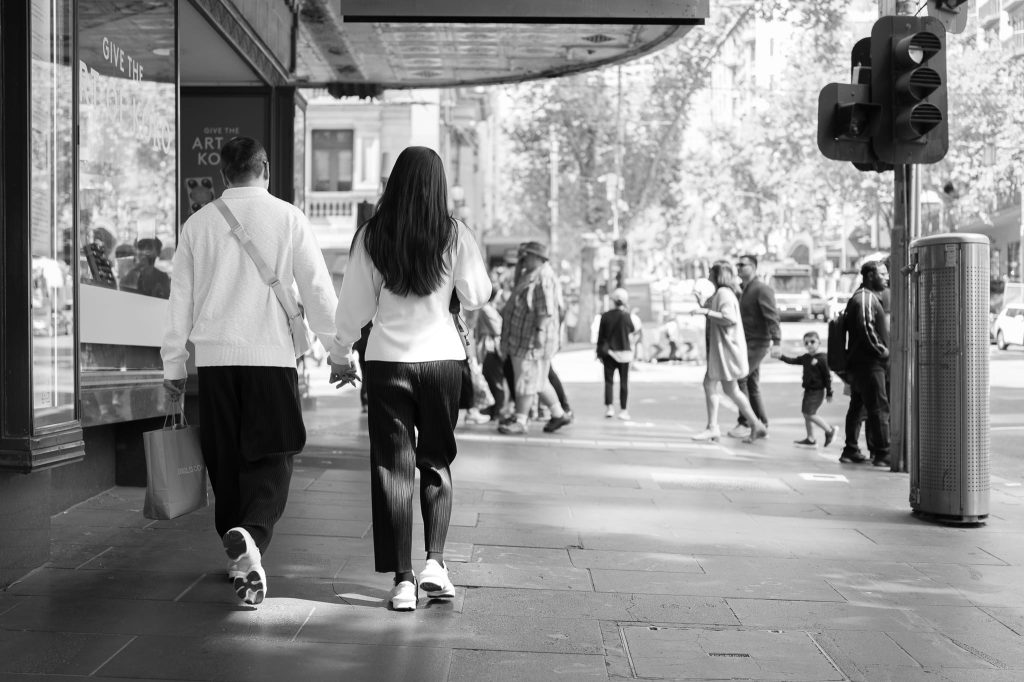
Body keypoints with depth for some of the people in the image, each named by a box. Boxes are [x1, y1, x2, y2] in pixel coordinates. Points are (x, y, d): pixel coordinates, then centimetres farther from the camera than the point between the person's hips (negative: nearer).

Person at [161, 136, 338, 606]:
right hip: (271, 355, -3)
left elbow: (180, 298, 10)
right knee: (271, 457, 0)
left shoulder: (198, 222, 8)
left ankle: (238, 558, 21)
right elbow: (318, 290, 0)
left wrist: (173, 365, 17)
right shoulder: (288, 218, 0)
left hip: (214, 356, 3)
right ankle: (250, 536, -25)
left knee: (225, 460, 13)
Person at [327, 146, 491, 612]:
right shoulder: (455, 235, -4)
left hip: (387, 360, 0)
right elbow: (476, 298, 0)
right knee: (437, 461, 16)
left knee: (392, 467, 6)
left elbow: (355, 303, 2)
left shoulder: (371, 236, -3)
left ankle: (403, 579, 6)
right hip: (443, 357, 1)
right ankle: (435, 561, 6)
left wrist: (340, 355, 14)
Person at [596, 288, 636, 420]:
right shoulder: (625, 316, -10)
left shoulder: (605, 316, -1)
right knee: (623, 382, 4)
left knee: (608, 381, 6)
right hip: (623, 352, -2)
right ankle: (623, 410, 5)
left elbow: (600, 336, 3)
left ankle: (609, 407, -5)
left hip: (608, 353, 2)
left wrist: (600, 353, 11)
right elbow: (632, 330, 6)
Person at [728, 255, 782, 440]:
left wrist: (777, 342, -31)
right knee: (752, 383, 11)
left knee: (739, 378, -13)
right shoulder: (741, 289, 13)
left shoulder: (762, 289, -14)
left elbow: (772, 317, -22)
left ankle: (745, 423, -6)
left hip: (757, 343, -9)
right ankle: (761, 424, 17)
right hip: (746, 342, 9)